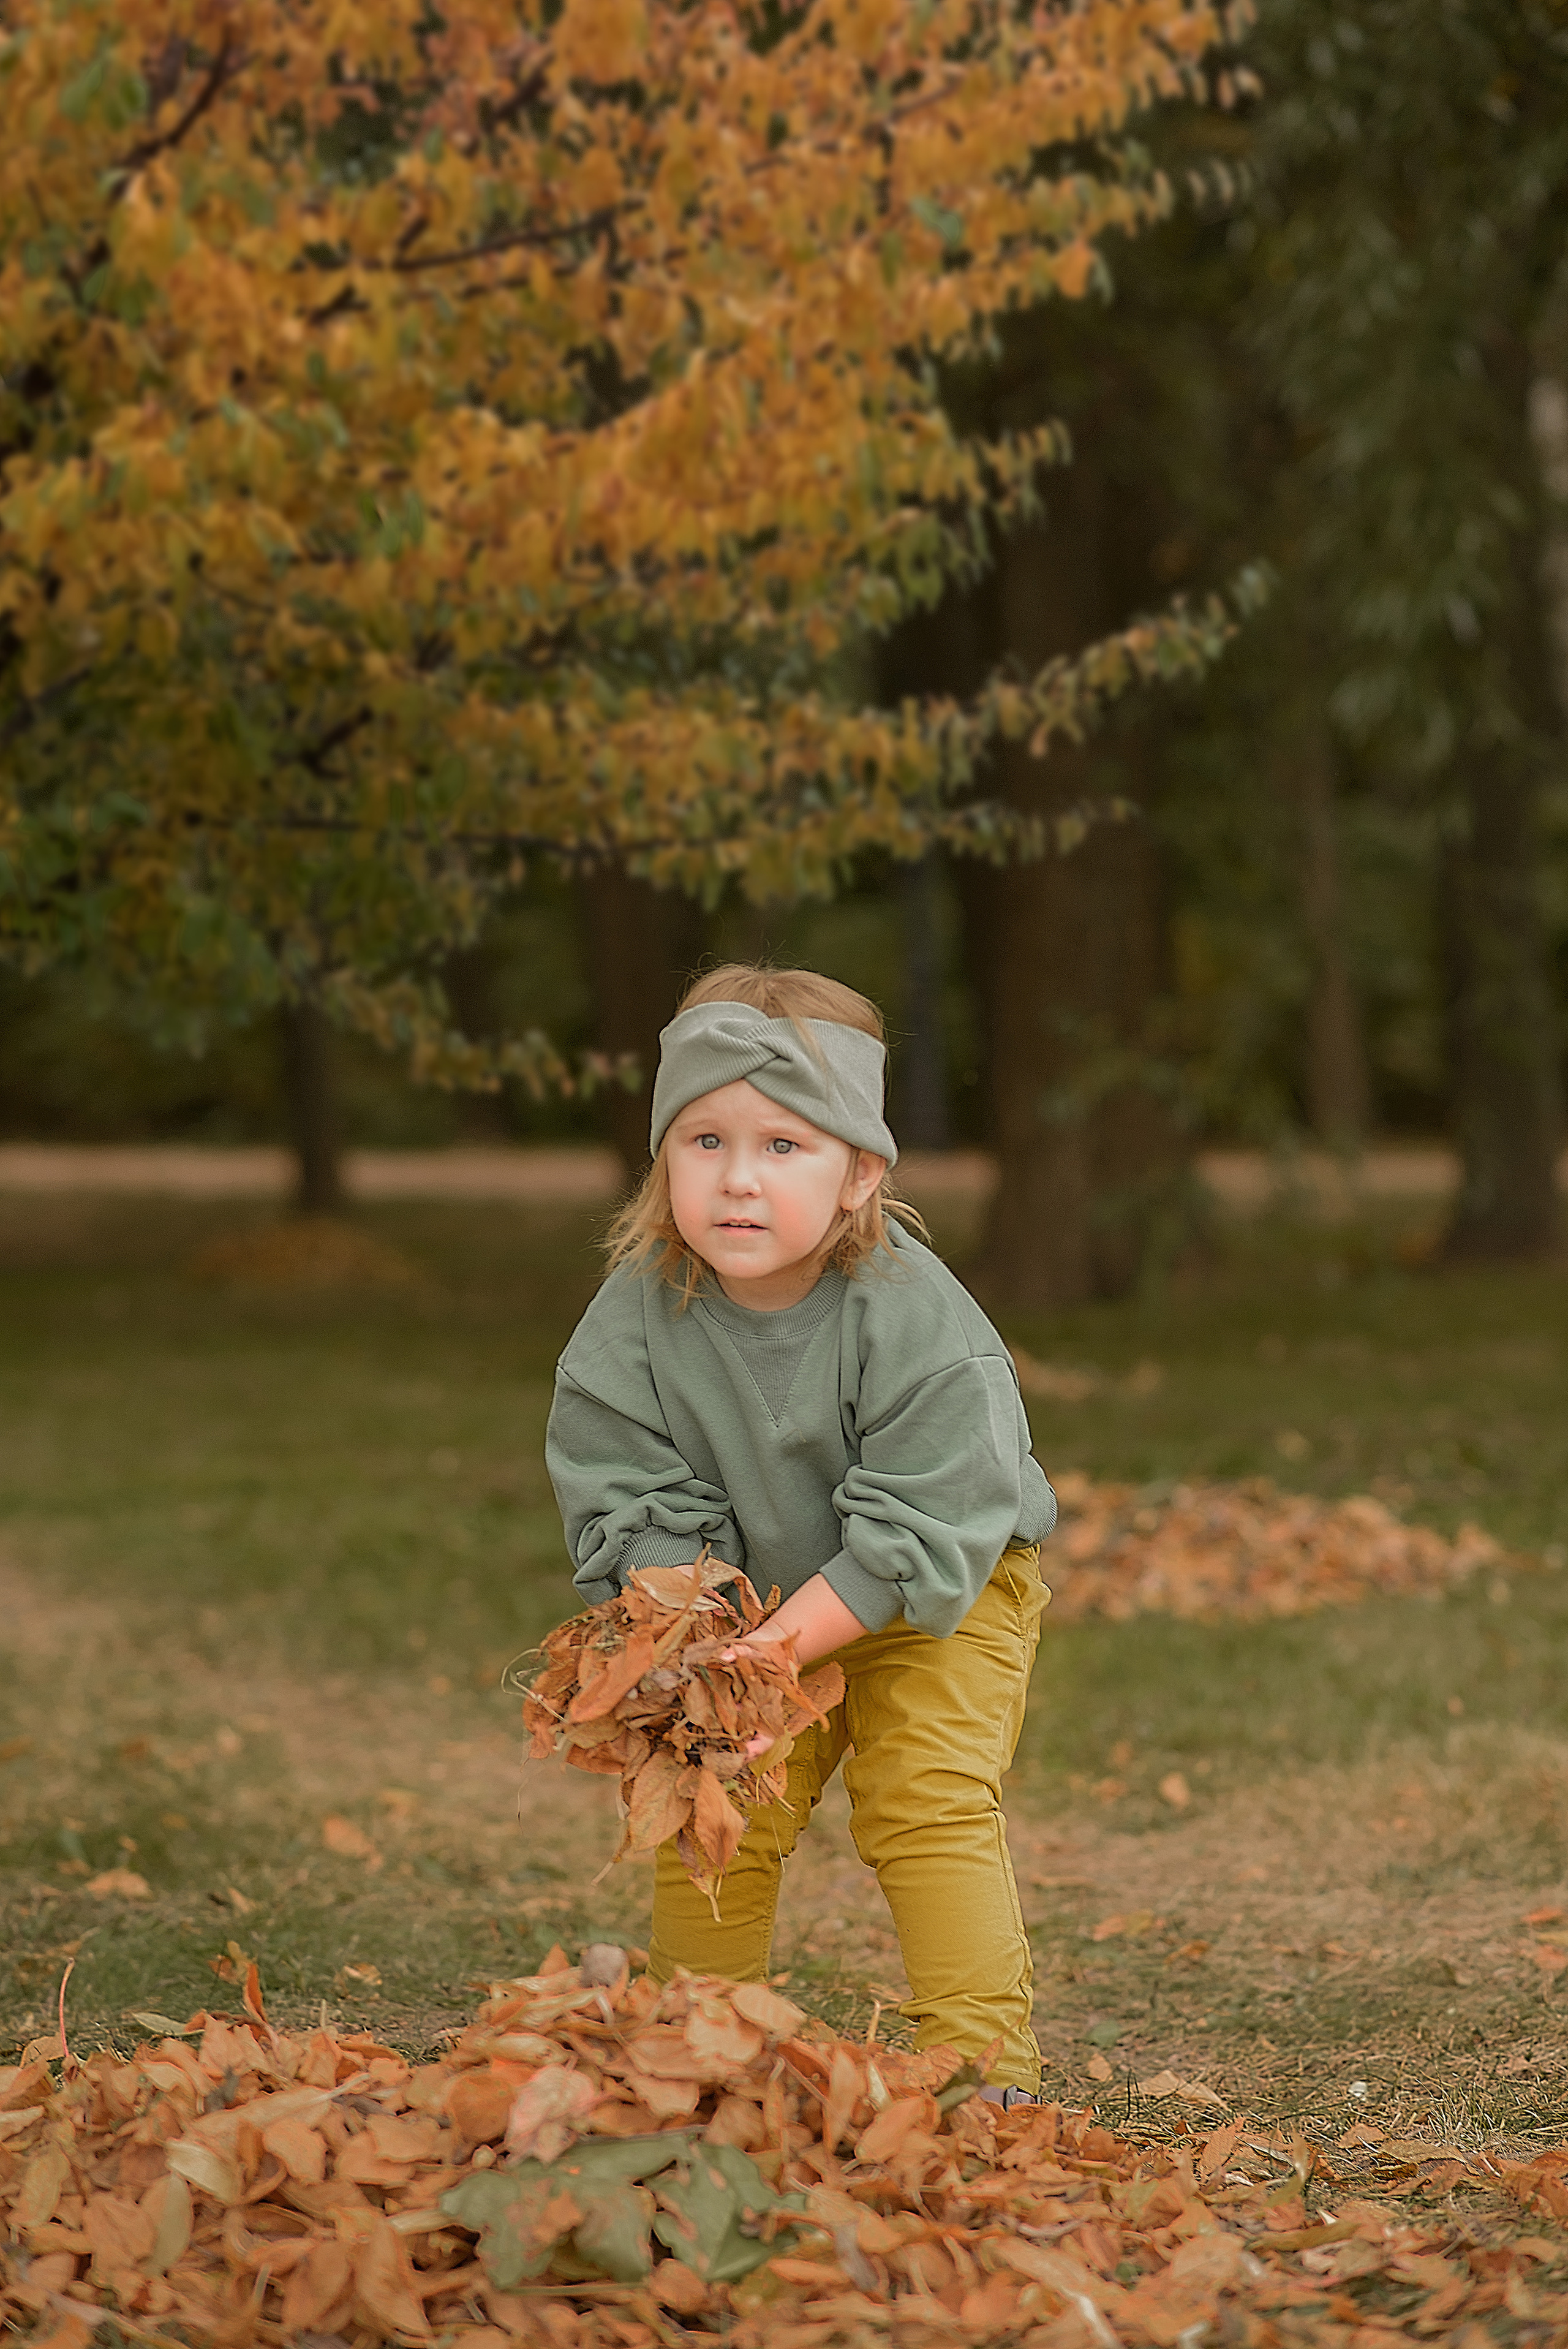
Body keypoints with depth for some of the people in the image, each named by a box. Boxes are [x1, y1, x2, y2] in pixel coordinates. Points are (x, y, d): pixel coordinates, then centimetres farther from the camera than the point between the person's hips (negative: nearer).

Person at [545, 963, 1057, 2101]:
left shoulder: (917, 1322, -31)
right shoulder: (637, 1319, -19)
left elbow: (910, 1543, -29)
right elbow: (634, 1511, -13)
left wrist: (764, 1658, -33)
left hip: (946, 1592, -4)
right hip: (748, 1595, 4)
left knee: (926, 1800, -17)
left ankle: (984, 2062, -10)